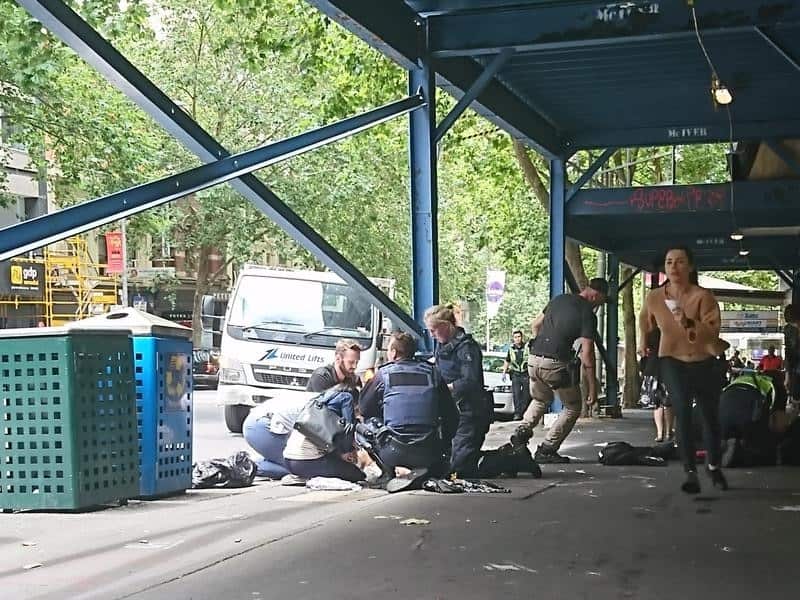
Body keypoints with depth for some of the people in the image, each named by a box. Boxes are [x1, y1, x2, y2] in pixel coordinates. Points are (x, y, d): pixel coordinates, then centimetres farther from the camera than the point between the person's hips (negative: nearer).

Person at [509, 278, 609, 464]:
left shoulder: (559, 299, 13)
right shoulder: (588, 315, -7)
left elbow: (535, 325, 21)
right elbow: (587, 353, -11)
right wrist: (593, 387, -8)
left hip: (534, 359, 6)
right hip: (557, 364, -6)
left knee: (541, 400, 31)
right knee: (573, 408, 13)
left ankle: (522, 431, 7)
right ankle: (546, 451, 4)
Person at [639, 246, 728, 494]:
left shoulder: (703, 296, -21)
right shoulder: (654, 297, -11)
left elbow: (712, 332, -29)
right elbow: (645, 321, 12)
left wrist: (689, 323, -44)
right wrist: (643, 343, 25)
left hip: (704, 363, 0)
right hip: (673, 362, 0)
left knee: (710, 416, 14)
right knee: (683, 414, -19)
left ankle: (714, 467, 37)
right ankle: (691, 473, -15)